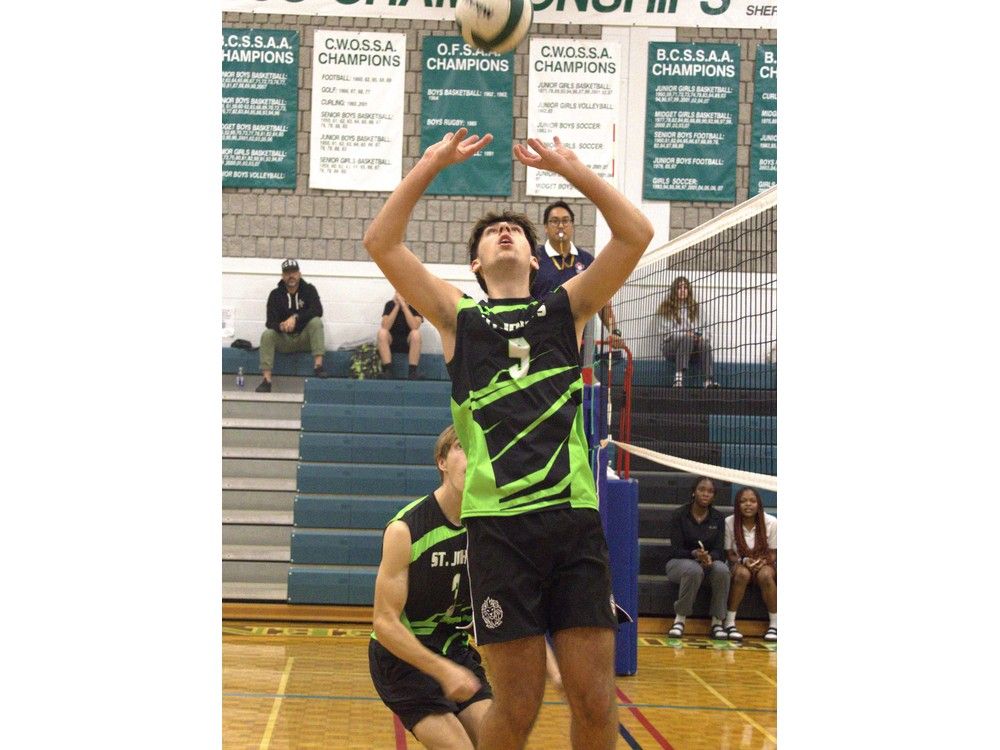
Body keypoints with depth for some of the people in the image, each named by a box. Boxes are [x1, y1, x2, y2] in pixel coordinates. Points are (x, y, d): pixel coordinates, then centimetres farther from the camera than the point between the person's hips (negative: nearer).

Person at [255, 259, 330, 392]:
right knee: (267, 334, -27)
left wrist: (295, 317, -31)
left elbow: (318, 311, -17)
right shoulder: (275, 294, 2)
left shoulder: (309, 290, 0)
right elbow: (270, 322, -8)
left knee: (316, 322, -28)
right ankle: (266, 380, -34)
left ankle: (318, 365, -36)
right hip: (284, 340, 1)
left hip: (305, 338, -1)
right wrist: (280, 326, -33)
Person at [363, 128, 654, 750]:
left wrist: (569, 166, 6)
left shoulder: (567, 309, 17)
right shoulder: (459, 316, 14)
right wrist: (432, 164, 4)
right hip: (500, 526, -1)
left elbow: (637, 234, 7)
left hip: (576, 518, 1)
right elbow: (382, 242, 4)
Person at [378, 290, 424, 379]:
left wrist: (404, 306, -29)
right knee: (382, 332, -29)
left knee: (416, 333, -32)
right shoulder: (390, 304, -8)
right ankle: (386, 368, -31)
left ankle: (412, 371, -31)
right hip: (391, 340, 1)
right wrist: (397, 306, -25)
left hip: (408, 342, -1)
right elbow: (385, 327, -22)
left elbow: (415, 326, -28)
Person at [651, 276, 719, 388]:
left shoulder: (696, 307, 18)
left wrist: (702, 336, -10)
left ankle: (709, 379, -47)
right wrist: (685, 334, -15)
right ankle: (678, 377, -50)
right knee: (687, 338, -37)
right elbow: (662, 331, -3)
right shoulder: (666, 308, 6)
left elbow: (703, 328, 14)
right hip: (670, 345, -3)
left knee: (705, 342, -31)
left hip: (692, 346, 3)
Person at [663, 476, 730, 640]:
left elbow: (719, 550, -1)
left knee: (722, 570, -32)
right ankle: (680, 620, -27)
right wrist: (694, 554, -31)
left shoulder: (718, 518, 5)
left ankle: (717, 622, -24)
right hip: (679, 562, -3)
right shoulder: (679, 515, -5)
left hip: (709, 561, 3)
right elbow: (676, 549, -10)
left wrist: (709, 557, -26)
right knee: (694, 570, -39)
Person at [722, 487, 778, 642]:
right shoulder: (729, 522, -12)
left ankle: (774, 624, -24)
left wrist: (763, 561, -23)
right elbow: (729, 554, -4)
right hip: (739, 563, 0)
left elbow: (773, 553, -1)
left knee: (765, 575, -35)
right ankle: (730, 622, -30)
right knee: (742, 573, -36)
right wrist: (744, 561, -23)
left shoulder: (771, 522, -11)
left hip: (765, 564, 0)